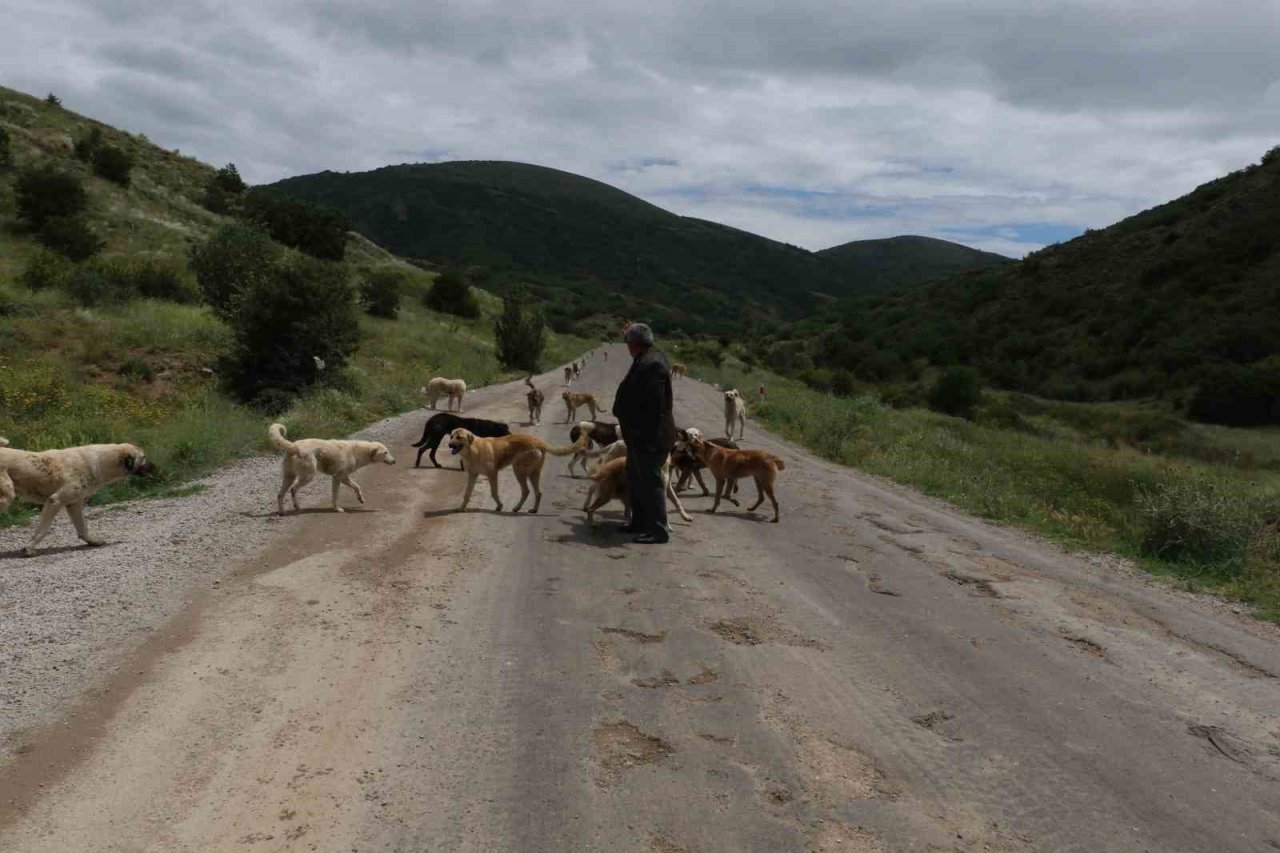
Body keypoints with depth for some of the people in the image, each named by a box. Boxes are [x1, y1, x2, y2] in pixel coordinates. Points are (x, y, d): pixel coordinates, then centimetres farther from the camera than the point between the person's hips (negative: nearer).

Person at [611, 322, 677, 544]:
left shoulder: (651, 364, -22)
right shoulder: (646, 360, 11)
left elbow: (656, 405, -26)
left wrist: (650, 438, -25)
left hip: (649, 436, -11)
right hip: (640, 436, 11)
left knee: (650, 481, -5)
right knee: (635, 478, 21)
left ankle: (658, 530, 3)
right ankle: (640, 522, 33)